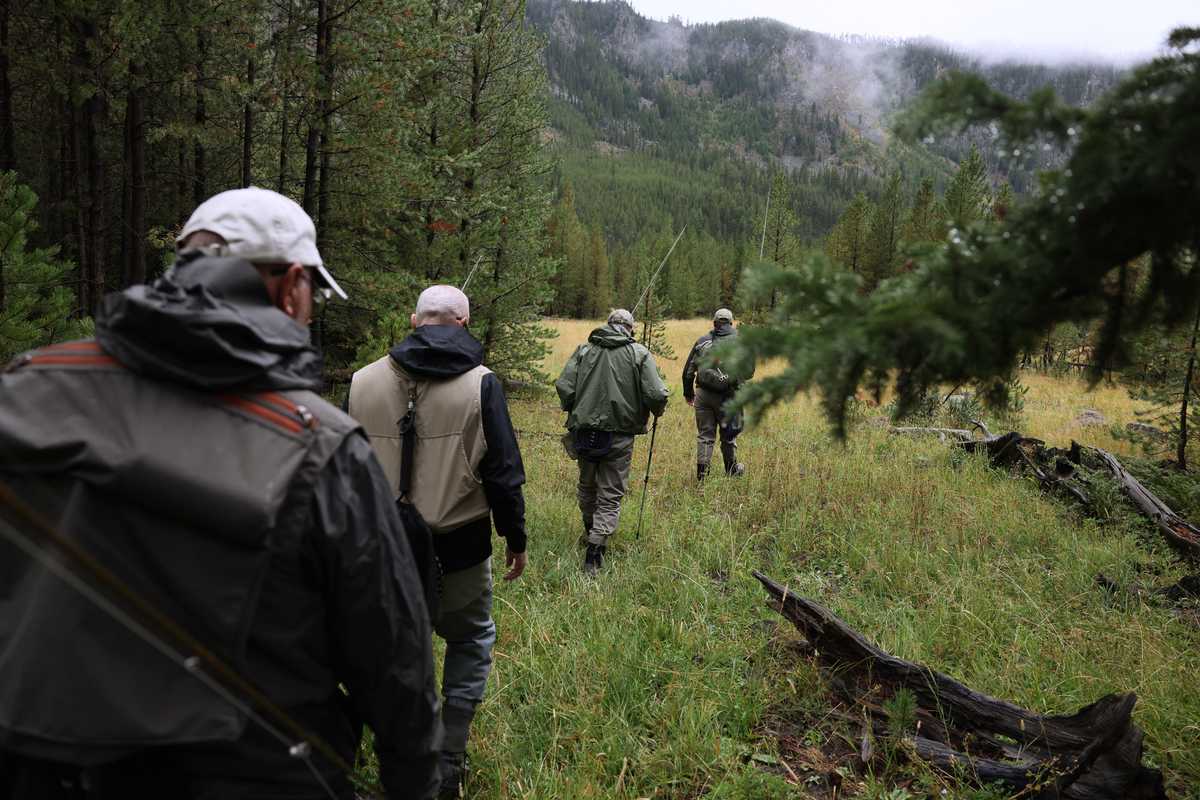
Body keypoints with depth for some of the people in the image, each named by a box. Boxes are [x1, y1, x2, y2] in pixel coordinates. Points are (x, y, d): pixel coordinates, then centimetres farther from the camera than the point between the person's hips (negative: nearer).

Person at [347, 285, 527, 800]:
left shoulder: (363, 381, -1)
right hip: (460, 545, -3)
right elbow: (503, 472, -9)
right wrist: (515, 538, 3)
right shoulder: (479, 383, -11)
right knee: (470, 640, 17)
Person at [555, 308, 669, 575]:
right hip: (619, 435, -3)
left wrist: (573, 411, 13)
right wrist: (658, 411, 10)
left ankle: (590, 531, 43)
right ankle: (596, 547, -7)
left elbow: (563, 386, -4)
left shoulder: (584, 350, 4)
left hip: (584, 431, 3)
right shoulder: (639, 353, -3)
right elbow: (656, 394, -12)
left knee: (587, 487, 23)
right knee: (610, 495, 5)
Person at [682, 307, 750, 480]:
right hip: (727, 396, -2)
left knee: (704, 435, 8)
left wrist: (688, 393, 19)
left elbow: (688, 370, 9)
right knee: (728, 435, 13)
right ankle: (732, 470, 29)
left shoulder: (702, 341, 7)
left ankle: (702, 473, 4)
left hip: (703, 394, 2)